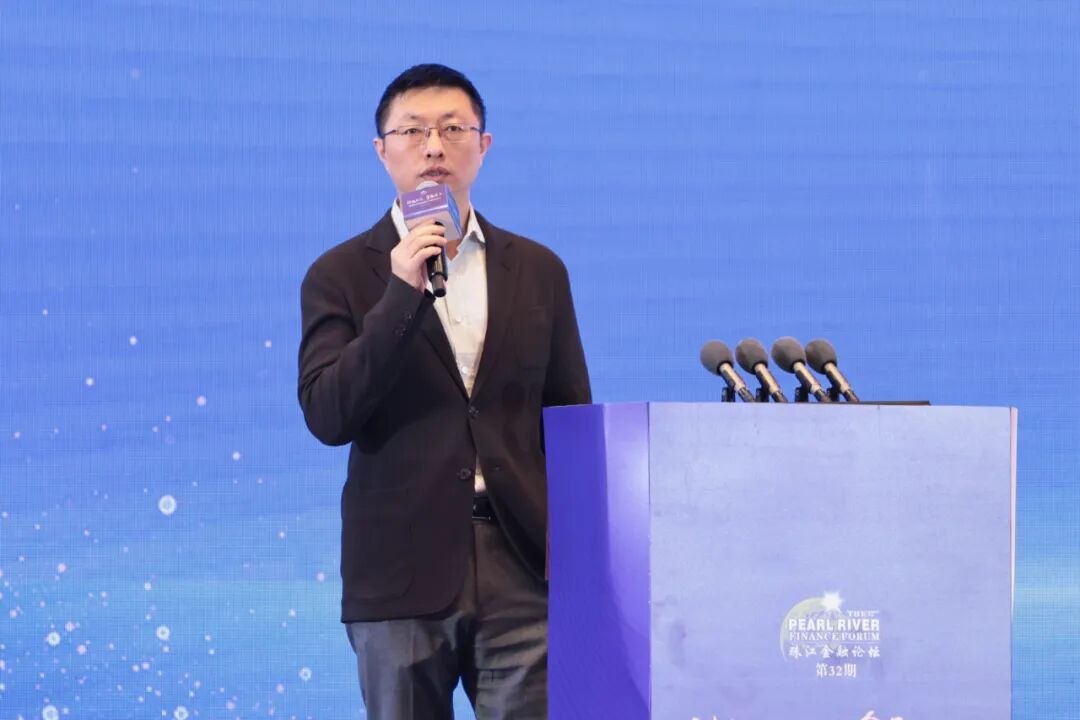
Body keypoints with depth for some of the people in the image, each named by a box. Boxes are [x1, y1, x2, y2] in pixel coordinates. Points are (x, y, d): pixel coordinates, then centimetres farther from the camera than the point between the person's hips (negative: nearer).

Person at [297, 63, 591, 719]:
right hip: (402, 573, -1)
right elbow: (327, 418, -8)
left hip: (525, 567, 1)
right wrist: (402, 295, -16)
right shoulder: (342, 275, 3)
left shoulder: (538, 270, 12)